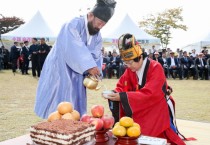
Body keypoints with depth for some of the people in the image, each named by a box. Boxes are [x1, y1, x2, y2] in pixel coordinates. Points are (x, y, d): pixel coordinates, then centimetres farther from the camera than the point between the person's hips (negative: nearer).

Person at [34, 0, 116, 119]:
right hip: (59, 72, -6)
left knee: (74, 109, 9)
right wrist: (89, 66, -43)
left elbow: (96, 56, -2)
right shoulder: (73, 25, -18)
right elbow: (75, 48, -33)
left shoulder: (98, 36, 5)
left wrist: (95, 74, -20)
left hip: (76, 77, 7)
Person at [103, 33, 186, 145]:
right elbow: (121, 87, 0)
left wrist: (123, 97, -36)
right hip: (140, 110, 5)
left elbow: (149, 94, -31)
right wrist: (113, 94, -26)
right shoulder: (130, 70, -3)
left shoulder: (155, 68, -21)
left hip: (157, 110, -5)